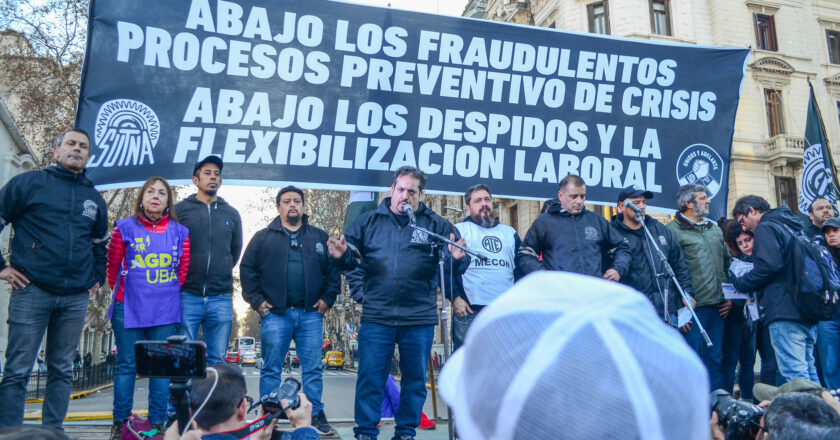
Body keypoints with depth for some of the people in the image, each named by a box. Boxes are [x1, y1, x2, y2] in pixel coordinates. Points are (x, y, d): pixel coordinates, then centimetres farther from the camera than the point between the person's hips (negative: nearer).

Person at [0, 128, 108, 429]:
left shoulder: (94, 198, 15)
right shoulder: (29, 183, 2)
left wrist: (98, 278, 17)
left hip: (76, 299, 4)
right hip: (32, 291, -4)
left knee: (62, 370, 10)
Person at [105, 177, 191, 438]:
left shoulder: (180, 232, 5)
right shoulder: (125, 228, 2)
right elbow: (113, 265, 10)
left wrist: (169, 293, 12)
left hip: (166, 310, 1)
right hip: (129, 309, -1)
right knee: (126, 365, 4)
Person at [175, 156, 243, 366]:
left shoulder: (232, 214, 13)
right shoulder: (180, 210, 4)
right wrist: (181, 277, 7)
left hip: (221, 298, 2)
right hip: (187, 296, -2)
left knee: (216, 360, 7)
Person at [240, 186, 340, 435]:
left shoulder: (320, 237, 11)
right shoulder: (263, 237, 7)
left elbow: (334, 270, 9)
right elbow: (247, 269, 4)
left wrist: (327, 298, 0)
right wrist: (256, 300, -4)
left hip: (310, 314, 1)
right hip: (275, 314, -1)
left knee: (313, 369, 5)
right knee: (271, 370, 5)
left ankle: (316, 414, 15)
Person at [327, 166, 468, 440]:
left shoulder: (436, 225, 2)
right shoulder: (368, 221, 6)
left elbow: (453, 265, -1)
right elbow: (352, 259, 7)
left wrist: (456, 258, -24)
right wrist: (341, 255, -15)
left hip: (420, 319, 0)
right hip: (376, 317, 0)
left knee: (415, 379, 12)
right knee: (370, 378, 4)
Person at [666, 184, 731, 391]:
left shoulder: (715, 229, 18)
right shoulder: (673, 230, -7)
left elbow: (726, 263, 24)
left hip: (717, 306, 7)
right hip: (693, 306, -7)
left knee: (715, 359, 12)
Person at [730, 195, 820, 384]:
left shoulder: (765, 228, -6)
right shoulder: (791, 226, 22)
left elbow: (767, 266, -20)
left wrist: (739, 283, -6)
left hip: (784, 311, -10)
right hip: (807, 311, 10)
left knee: (794, 372, -10)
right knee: (808, 369, 15)